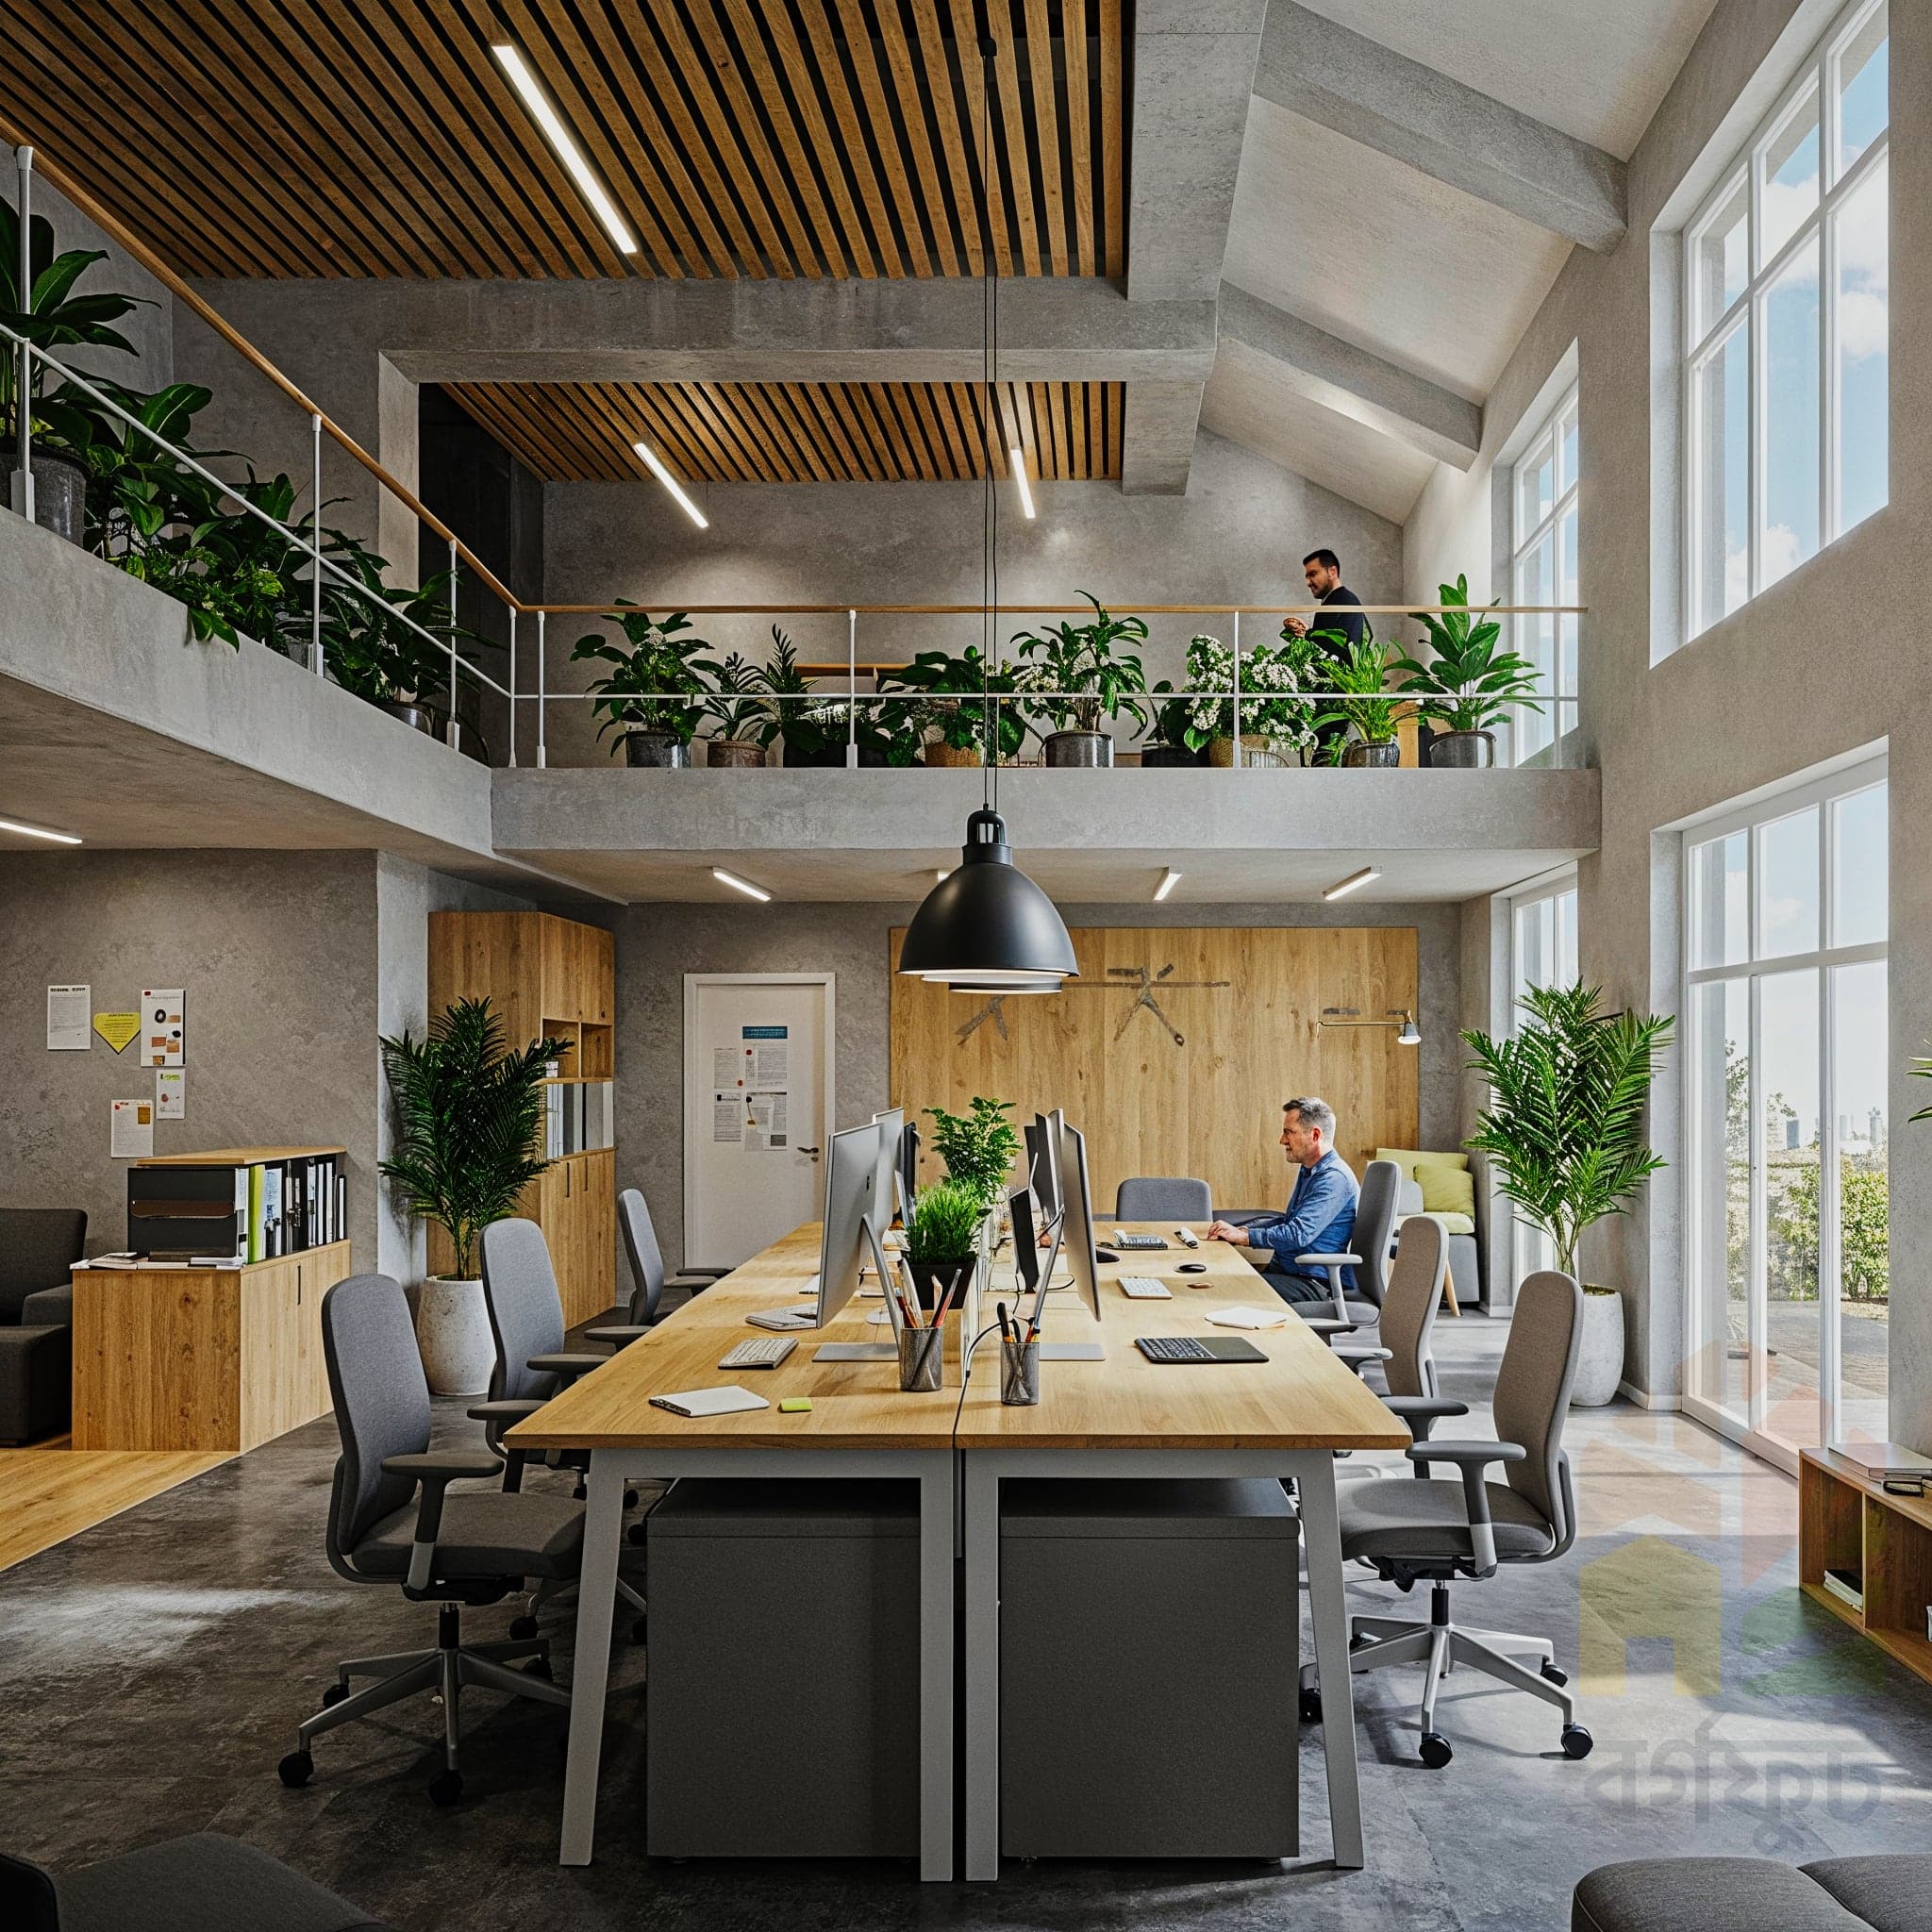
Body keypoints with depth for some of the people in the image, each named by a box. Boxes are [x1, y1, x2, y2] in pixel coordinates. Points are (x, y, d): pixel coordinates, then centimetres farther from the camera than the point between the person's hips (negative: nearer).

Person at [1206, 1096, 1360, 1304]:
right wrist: (1240, 1230, 7)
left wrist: (1242, 1236, -16)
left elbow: (1299, 1234, -25)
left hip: (1317, 1284, -10)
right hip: (1285, 1269, 10)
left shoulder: (1334, 1178, -18)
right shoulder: (1307, 1171, 16)